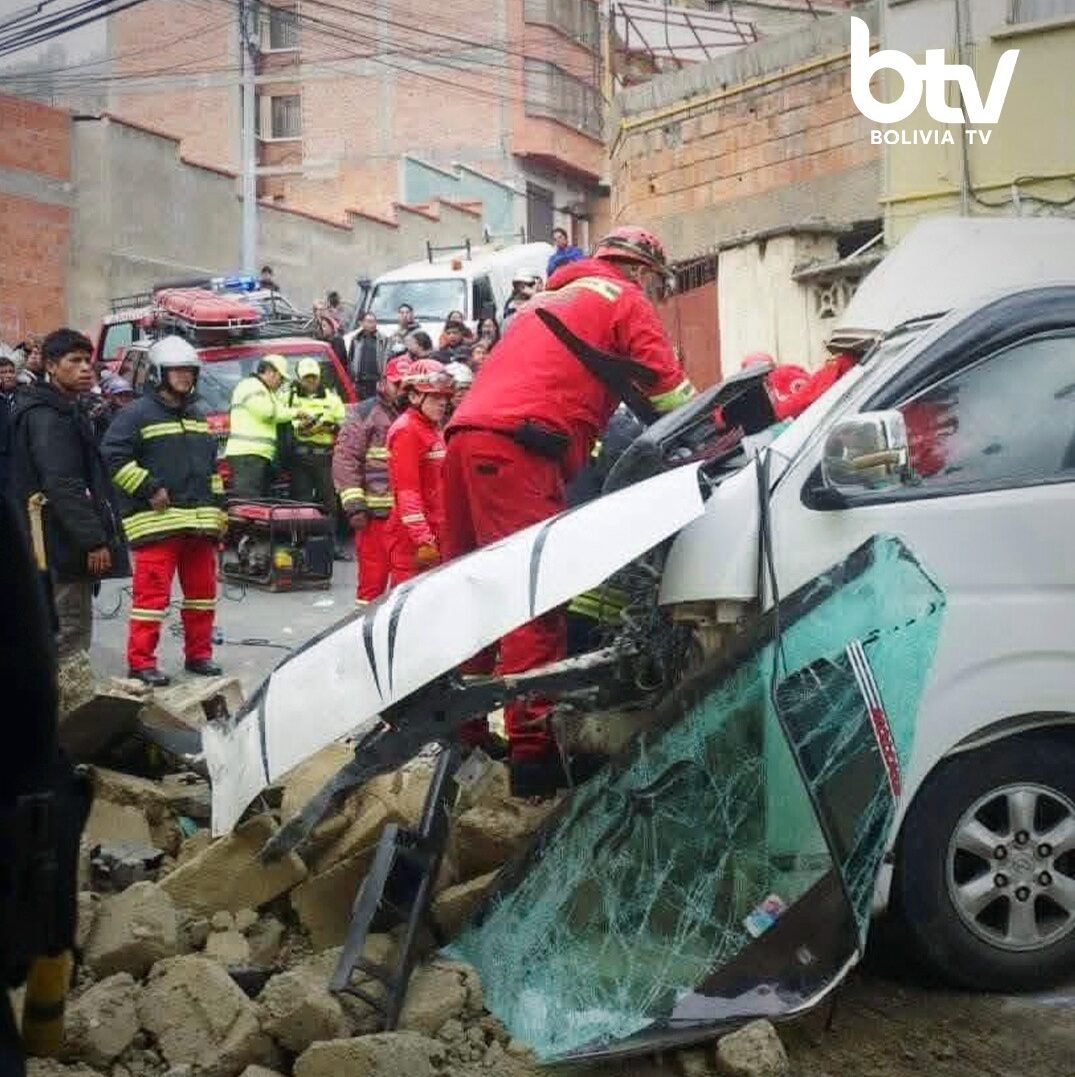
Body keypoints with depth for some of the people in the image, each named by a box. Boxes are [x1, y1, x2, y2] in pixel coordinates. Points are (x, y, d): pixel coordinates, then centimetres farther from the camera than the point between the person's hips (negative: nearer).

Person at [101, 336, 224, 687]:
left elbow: (212, 467, 24)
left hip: (200, 522, 7)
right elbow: (113, 456, -12)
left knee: (202, 590, 12)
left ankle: (199, 654, 23)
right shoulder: (138, 414, -4)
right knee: (152, 591, -8)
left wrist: (219, 510, 17)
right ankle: (140, 662, -2)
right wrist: (149, 488, -15)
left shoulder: (199, 416, 19)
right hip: (157, 523, -7)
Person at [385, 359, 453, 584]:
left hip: (434, 534, 9)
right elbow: (407, 490, -18)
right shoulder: (406, 430, -12)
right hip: (412, 539, -9)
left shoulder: (433, 429, 17)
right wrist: (423, 539, -22)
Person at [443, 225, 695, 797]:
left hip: (466, 434, 9)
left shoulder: (552, 297, 35)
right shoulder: (625, 300, 11)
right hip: (518, 446, -8)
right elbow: (670, 391, 5)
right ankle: (532, 750, -15)